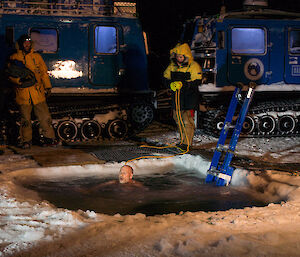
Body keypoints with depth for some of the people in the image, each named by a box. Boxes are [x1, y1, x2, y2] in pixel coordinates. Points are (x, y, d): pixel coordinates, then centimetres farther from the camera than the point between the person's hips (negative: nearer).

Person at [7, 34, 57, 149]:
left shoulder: (37, 56, 12)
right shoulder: (14, 58, 7)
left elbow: (44, 73, 14)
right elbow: (10, 75, 5)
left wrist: (47, 87, 7)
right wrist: (20, 80, -12)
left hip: (38, 93, 1)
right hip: (23, 94, -1)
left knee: (45, 117, -1)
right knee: (25, 119, 2)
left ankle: (49, 138, 7)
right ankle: (26, 141, 13)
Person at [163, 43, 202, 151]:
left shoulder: (193, 66, -9)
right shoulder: (172, 65, 7)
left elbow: (197, 81, -15)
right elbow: (166, 77, 11)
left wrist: (182, 84, -25)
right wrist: (171, 84, -11)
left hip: (189, 96, -6)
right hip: (176, 95, 6)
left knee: (187, 119, -12)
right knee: (177, 117, 12)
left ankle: (186, 143, -9)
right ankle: (183, 139, 27)